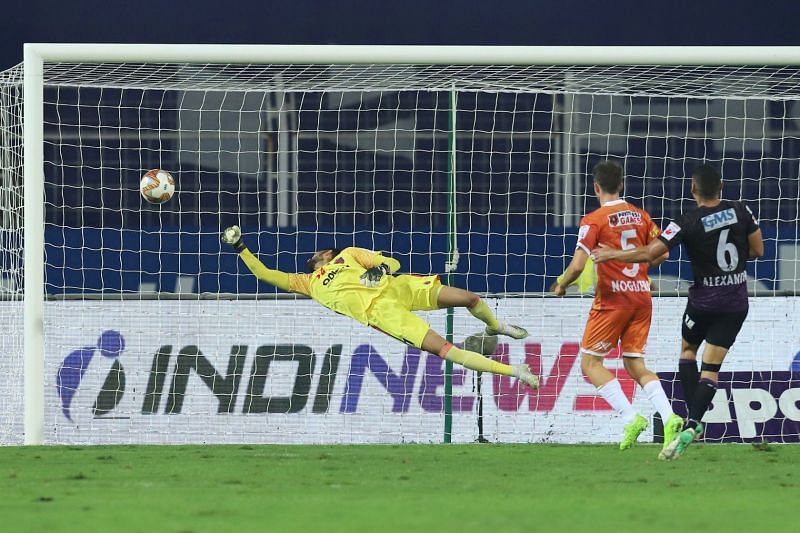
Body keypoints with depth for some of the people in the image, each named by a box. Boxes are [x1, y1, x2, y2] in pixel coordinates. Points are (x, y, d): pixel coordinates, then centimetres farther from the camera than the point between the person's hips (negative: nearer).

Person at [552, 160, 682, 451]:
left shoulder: (594, 220, -9)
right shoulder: (640, 215, 8)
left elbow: (578, 265, -16)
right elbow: (660, 254, 11)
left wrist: (561, 286, 3)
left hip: (612, 298, -6)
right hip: (642, 295, 6)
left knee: (590, 363, 4)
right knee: (635, 365, 11)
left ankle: (630, 417, -13)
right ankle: (669, 417, -10)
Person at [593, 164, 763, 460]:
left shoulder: (688, 223, -16)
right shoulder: (741, 211, -6)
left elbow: (650, 253, -17)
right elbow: (757, 250, 3)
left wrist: (612, 254, -3)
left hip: (704, 301, -3)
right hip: (736, 302, 3)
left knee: (688, 350, 23)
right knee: (711, 369, 3)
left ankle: (693, 421, 14)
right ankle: (692, 425, -14)